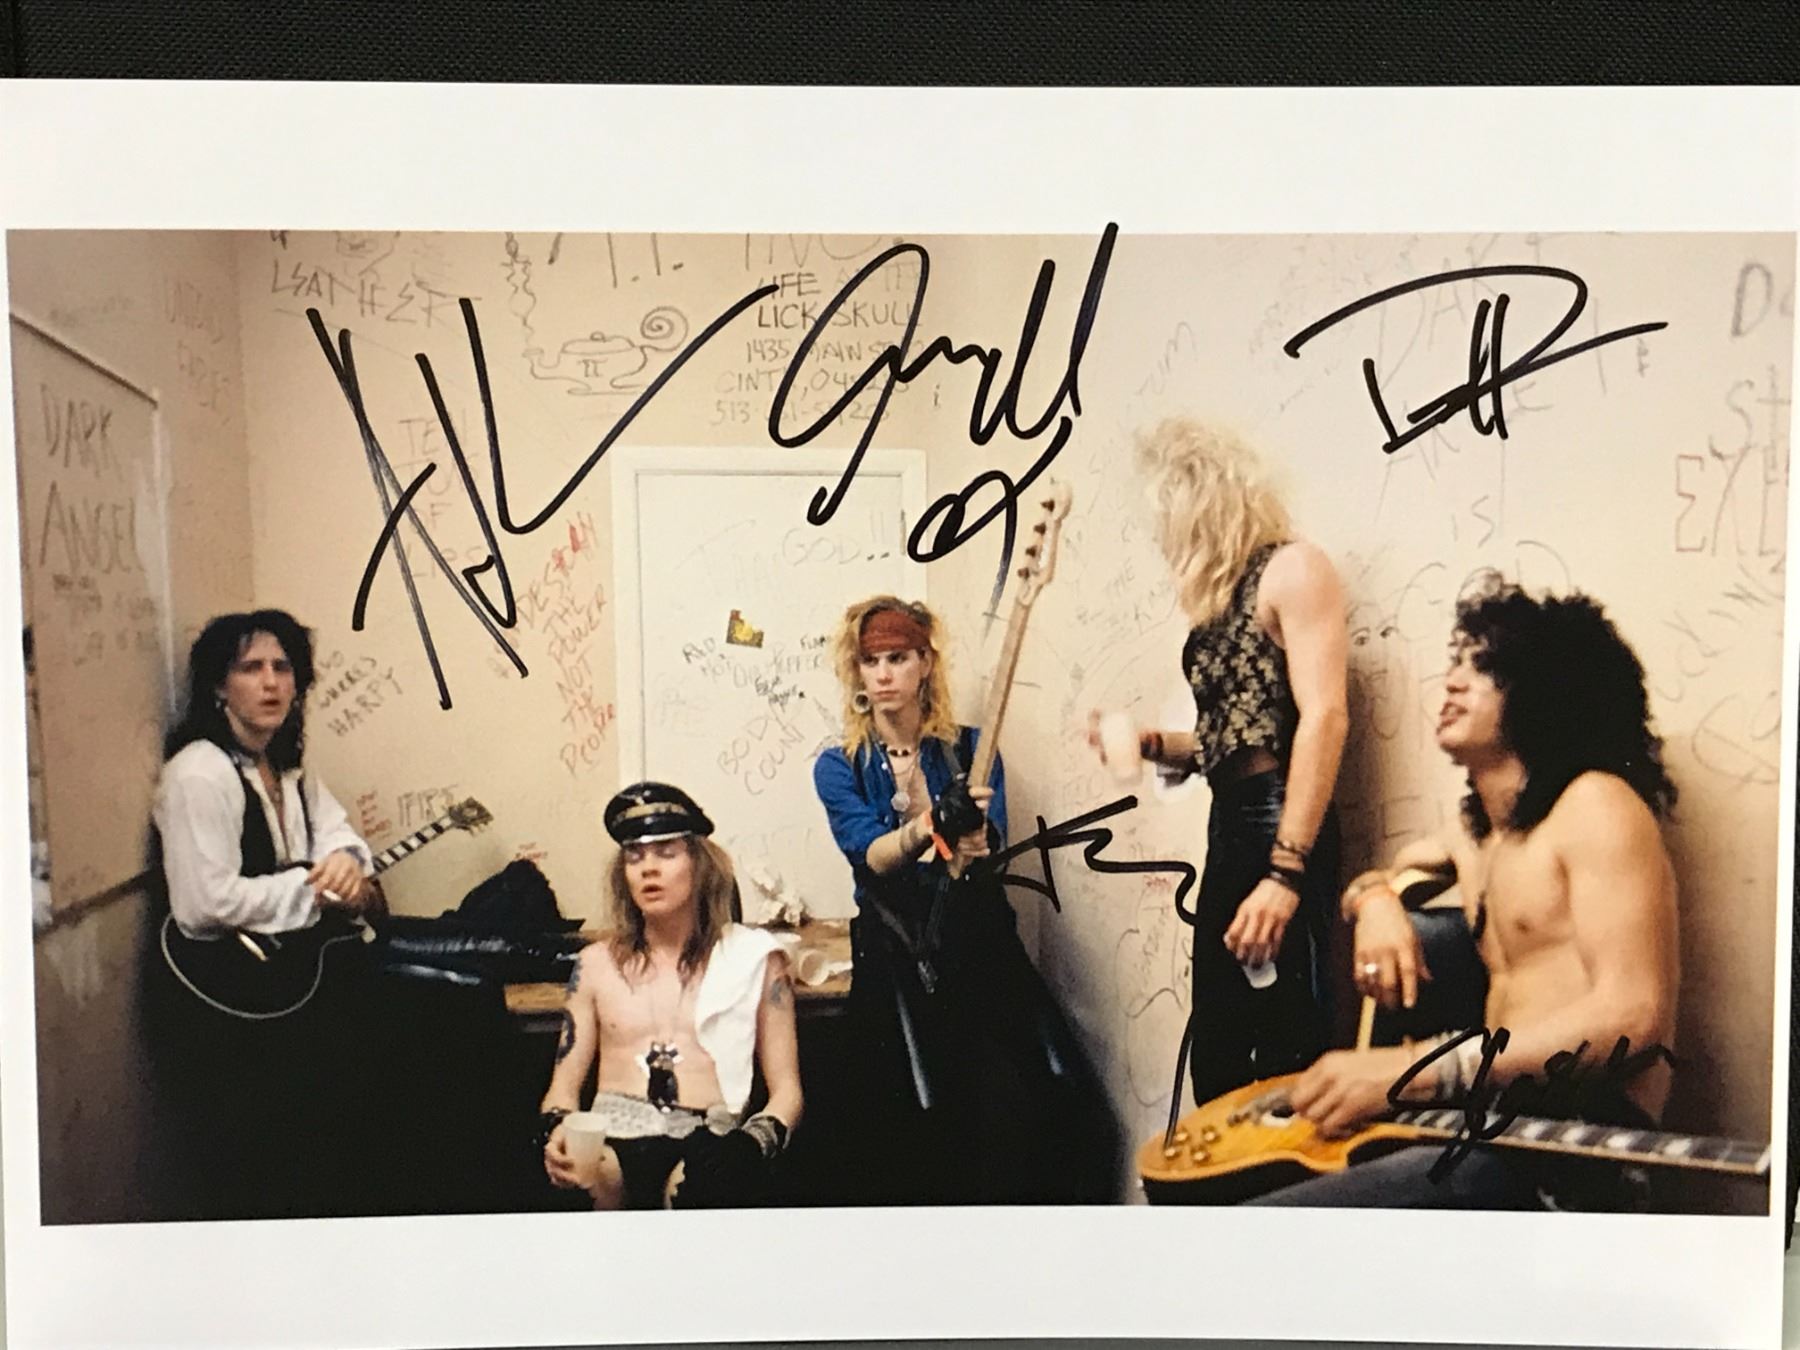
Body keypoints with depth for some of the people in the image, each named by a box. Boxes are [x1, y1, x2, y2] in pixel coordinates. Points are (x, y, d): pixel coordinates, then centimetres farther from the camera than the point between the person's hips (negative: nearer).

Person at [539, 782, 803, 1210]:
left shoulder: (753, 955, 13)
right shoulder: (598, 962, 19)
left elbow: (786, 1091, 10)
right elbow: (564, 1086, 18)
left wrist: (744, 1150, -12)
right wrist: (558, 1130, -7)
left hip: (708, 1143, -2)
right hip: (610, 1142, 2)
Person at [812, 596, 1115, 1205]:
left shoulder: (970, 749, 9)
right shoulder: (839, 767, 6)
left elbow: (990, 838, -7)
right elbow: (871, 856, -10)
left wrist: (970, 839, -32)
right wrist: (927, 829, -31)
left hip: (979, 945, 1)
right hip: (894, 960, -1)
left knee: (1020, 1118, -15)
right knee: (920, 1134, -12)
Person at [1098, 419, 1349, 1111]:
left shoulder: (1291, 570, -6)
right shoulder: (1221, 593, 17)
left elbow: (1324, 718, -18)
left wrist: (1285, 872, -24)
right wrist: (1151, 744, 3)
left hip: (1279, 827, -9)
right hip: (1227, 828, 9)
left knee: (1287, 1060, -7)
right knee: (1217, 1060, 13)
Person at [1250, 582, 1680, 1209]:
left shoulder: (1594, 802, -5)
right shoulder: (1479, 838, 18)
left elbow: (1632, 1015, -16)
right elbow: (1383, 876, 36)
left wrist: (1413, 1070, -23)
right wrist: (1375, 898, 10)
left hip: (1576, 1151, -8)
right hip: (1498, 1125, 8)